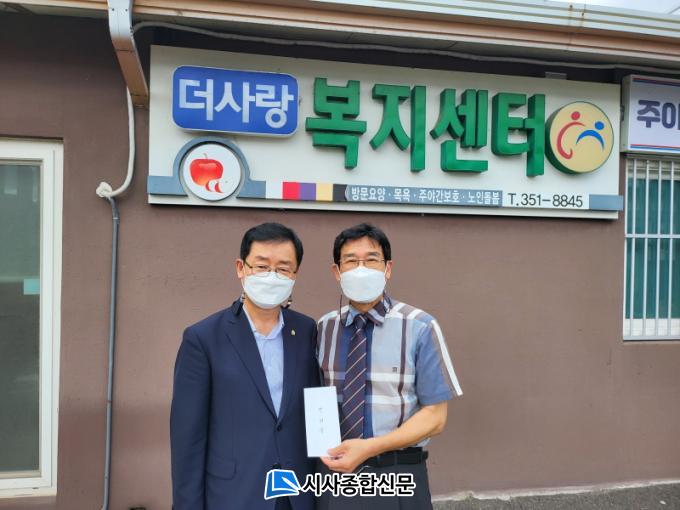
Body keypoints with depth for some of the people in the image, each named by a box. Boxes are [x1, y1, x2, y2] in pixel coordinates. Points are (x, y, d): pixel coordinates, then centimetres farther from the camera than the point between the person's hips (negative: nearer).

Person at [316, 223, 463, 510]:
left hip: (397, 478, -2)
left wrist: (369, 448, -18)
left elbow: (434, 416, -10)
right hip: (334, 473, 3)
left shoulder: (419, 328, -12)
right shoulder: (324, 328, 0)